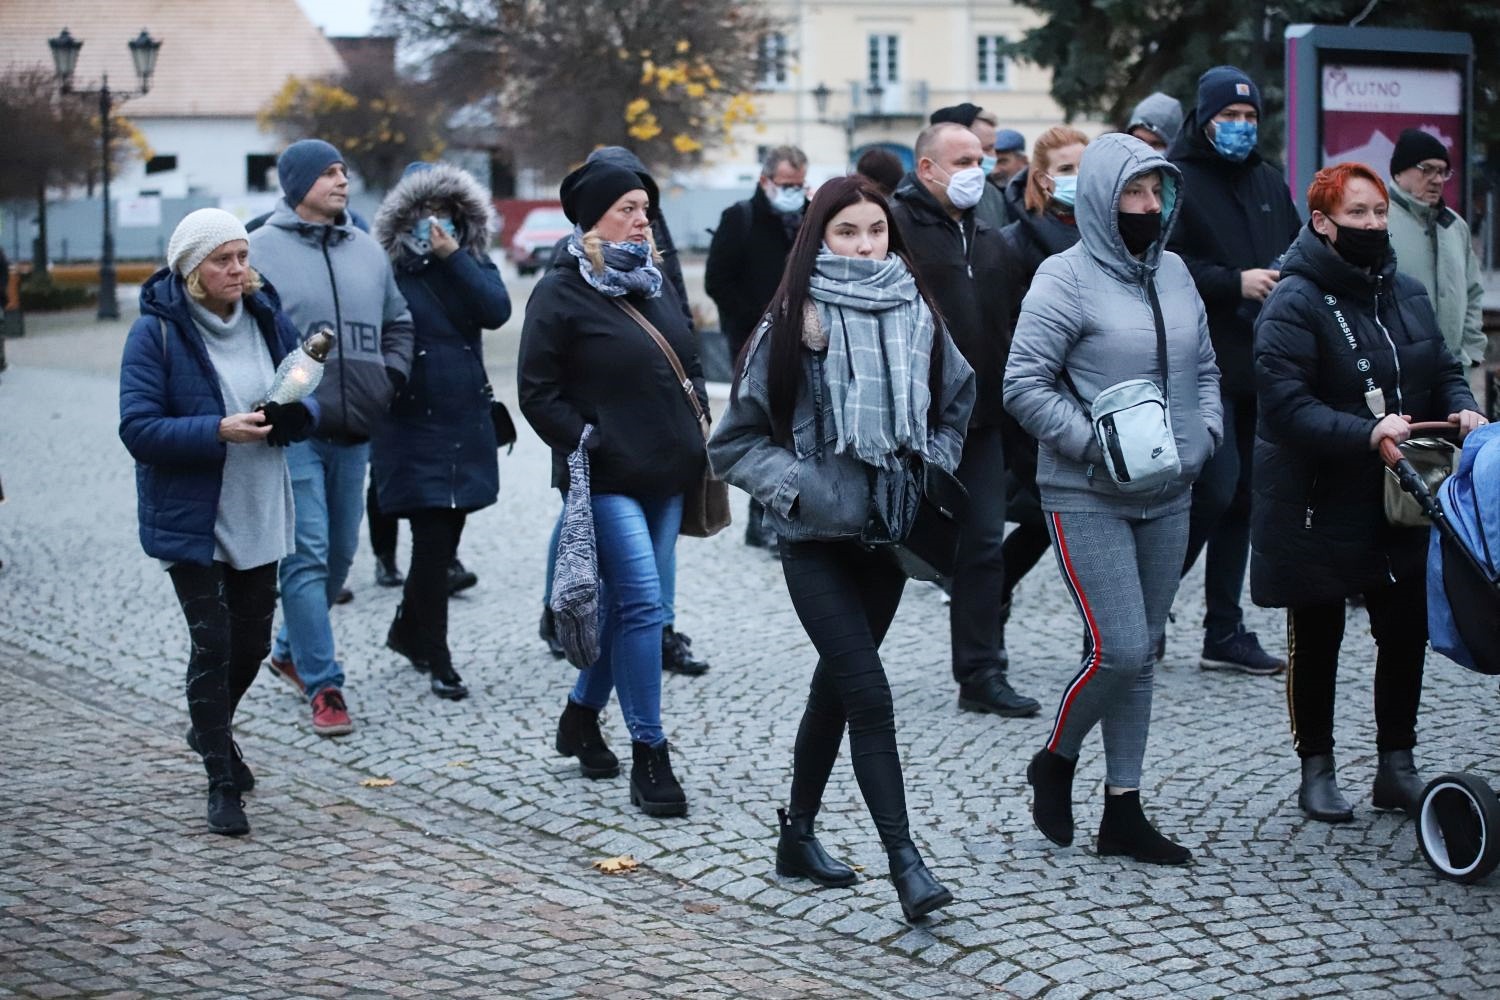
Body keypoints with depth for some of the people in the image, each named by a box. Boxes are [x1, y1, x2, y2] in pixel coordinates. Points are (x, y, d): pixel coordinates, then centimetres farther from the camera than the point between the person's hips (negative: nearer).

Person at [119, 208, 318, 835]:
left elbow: (308, 402, 10)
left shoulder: (267, 318, 3)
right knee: (213, 641, -7)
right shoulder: (157, 332, -12)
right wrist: (219, 431, -28)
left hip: (259, 515, 5)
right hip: (190, 518, -5)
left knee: (253, 638, 15)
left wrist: (290, 413, -15)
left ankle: (211, 729, 43)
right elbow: (139, 429, -16)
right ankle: (222, 784, 5)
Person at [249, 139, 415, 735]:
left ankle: (292, 651, 33)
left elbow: (398, 323, 23)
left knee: (340, 553, 14)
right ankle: (323, 686, -7)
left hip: (354, 432, 6)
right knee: (307, 555, -9)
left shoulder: (367, 250, 13)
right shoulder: (261, 250, -5)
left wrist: (390, 378, 9)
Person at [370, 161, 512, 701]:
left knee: (444, 539, 13)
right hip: (412, 427, -5)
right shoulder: (388, 271, -6)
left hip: (467, 426, 5)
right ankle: (438, 662, 1)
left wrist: (453, 258, -17)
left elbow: (496, 311, -11)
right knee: (433, 540, -7)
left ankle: (407, 630, 35)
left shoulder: (473, 262, 7)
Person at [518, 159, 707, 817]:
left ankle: (582, 715, 32)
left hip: (666, 475, 8)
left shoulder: (654, 282, 15)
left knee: (627, 601, 13)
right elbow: (537, 391, -8)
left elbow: (689, 364, 23)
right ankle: (649, 756, -8)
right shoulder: (561, 293, -7)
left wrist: (697, 442, 13)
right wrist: (585, 442, -15)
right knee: (642, 602, -14)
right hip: (607, 478, -8)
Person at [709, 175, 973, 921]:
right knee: (869, 694, -13)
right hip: (816, 541, -4)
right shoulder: (790, 326, -8)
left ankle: (799, 832, 30)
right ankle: (904, 861, -12)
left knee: (837, 686, 15)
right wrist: (793, 484, -15)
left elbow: (957, 405, 18)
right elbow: (736, 440, -2)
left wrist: (929, 469, 3)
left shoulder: (917, 317, 2)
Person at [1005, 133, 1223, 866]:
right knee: (1118, 652, -12)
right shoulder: (1067, 278, -10)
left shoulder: (1173, 273, 9)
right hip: (1087, 500, -6)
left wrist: (1204, 433, 1)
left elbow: (1205, 367, 19)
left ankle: (1123, 814, 19)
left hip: (1168, 499, 6)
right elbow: (1023, 386, -13)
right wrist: (1098, 447, -19)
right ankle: (1055, 762, 16)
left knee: (1140, 653, 10)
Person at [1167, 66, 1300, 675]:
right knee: (1215, 489, -13)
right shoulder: (1177, 182, -5)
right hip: (1203, 367, -7)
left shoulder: (1269, 184, 18)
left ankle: (1225, 631, 16)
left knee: (1239, 498, 10)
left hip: (1259, 367, 7)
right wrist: (1234, 283, -19)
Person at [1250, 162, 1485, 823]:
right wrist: (1366, 433, -33)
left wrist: (1460, 409, -7)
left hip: (1400, 501, 6)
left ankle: (1397, 766, 22)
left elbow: (1443, 370, 15)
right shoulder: (1294, 303, -16)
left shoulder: (1406, 293, 7)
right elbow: (1284, 402, -24)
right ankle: (1316, 769, 21)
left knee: (1406, 632, 9)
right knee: (1316, 639, 8)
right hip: (1319, 503, -6)